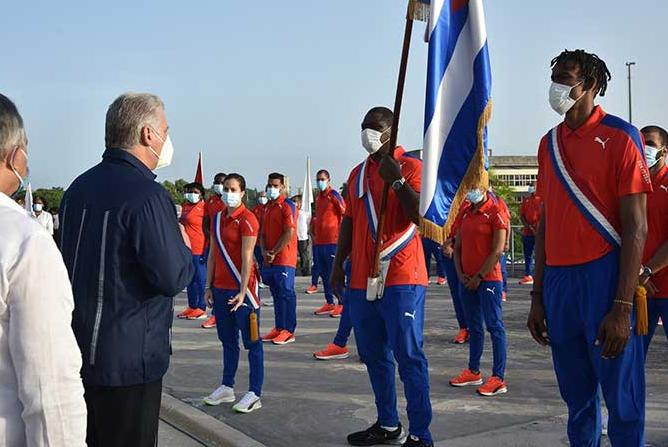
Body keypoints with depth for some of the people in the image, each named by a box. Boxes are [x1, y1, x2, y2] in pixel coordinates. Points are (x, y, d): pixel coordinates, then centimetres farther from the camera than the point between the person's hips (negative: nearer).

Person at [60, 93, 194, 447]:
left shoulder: (78, 188, 8)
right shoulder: (147, 195, -19)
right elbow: (173, 278, -21)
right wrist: (183, 246, 0)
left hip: (77, 351, 8)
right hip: (127, 358, -8)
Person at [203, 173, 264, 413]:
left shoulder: (247, 219, -10)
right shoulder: (217, 218, 13)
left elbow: (246, 258, -15)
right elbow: (213, 254, 15)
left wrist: (242, 292, -19)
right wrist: (209, 286, 12)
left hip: (241, 287, -7)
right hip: (220, 288, 7)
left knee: (251, 341, 0)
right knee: (227, 339, 16)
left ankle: (255, 394, 3)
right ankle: (227, 387, 27)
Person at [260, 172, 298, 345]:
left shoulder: (288, 206, -9)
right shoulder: (268, 206, 16)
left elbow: (289, 234, -16)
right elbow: (263, 232, 16)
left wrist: (274, 252, -14)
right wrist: (264, 251, -1)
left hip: (284, 259, -8)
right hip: (269, 259, 8)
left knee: (286, 293, -4)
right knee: (276, 294, 12)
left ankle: (289, 331, 0)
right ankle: (279, 328, 20)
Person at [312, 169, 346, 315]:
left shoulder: (334, 195, -7)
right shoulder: (318, 197, 16)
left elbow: (345, 214, -8)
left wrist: (340, 232, -11)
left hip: (332, 241, -8)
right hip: (319, 241, 8)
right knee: (324, 274, 11)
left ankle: (342, 304, -1)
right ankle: (329, 303, 18)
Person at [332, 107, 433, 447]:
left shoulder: (410, 167, -2)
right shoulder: (358, 174, 18)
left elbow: (421, 215, -15)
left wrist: (397, 181, -23)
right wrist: (338, 263, 15)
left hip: (401, 278, -7)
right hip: (362, 278, 7)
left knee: (408, 356, -7)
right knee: (374, 356, 13)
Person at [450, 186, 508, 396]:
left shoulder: (496, 211, -9)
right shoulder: (466, 212, 13)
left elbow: (497, 251, -13)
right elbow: (458, 246, 16)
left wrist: (479, 277, -11)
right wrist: (460, 274, 3)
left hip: (488, 279, -7)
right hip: (467, 280, 7)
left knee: (494, 326, -4)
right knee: (474, 326, 15)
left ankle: (498, 378, -2)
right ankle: (473, 371, 24)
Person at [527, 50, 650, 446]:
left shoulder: (620, 137, -5)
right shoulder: (550, 143, 13)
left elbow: (636, 226, -10)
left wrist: (623, 306, -16)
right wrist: (537, 297, 12)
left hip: (604, 276, -5)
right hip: (558, 280, 5)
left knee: (622, 397, 1)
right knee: (577, 395, 14)